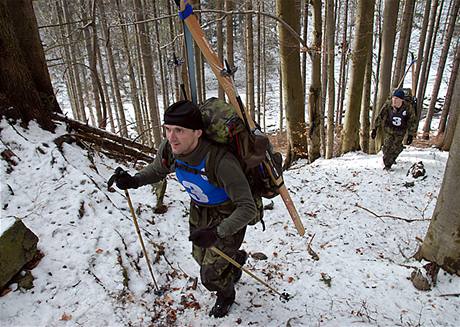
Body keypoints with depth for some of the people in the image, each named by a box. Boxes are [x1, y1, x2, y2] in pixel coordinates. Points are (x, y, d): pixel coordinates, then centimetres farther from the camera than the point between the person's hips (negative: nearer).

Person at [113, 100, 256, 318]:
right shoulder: (168, 149, -22)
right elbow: (157, 170, 2)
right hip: (199, 211, 6)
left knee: (210, 277, 4)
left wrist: (217, 233, -47)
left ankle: (226, 296, 43)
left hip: (228, 218, -6)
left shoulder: (220, 161, -41)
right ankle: (236, 258, 60)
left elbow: (248, 208, -35)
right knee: (201, 258, 26)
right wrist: (135, 181, -18)